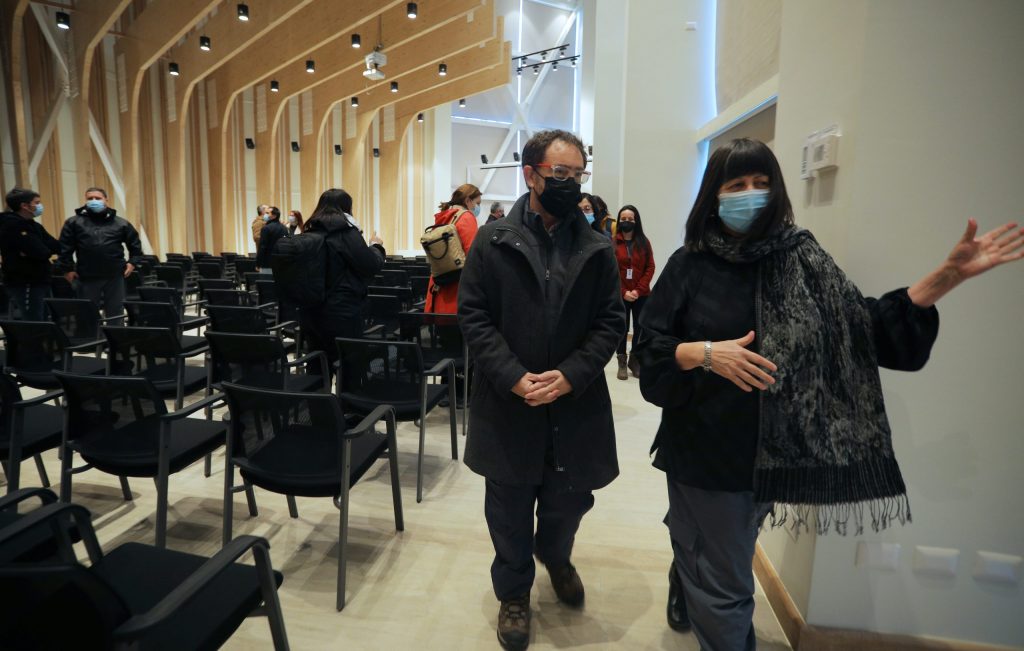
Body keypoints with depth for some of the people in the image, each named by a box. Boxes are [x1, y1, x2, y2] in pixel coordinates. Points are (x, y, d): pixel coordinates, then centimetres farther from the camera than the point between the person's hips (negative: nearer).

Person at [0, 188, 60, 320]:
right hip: (24, 285, -9)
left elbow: (57, 247, 5)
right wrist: (49, 250, -3)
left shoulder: (33, 225, 14)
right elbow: (42, 252, -23)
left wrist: (33, 251, -10)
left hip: (39, 282, 9)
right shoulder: (12, 225, -13)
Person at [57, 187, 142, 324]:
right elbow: (64, 248, 4)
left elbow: (135, 244, 14)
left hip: (114, 276, 0)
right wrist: (67, 269, -1)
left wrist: (132, 262, 4)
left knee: (115, 314, 8)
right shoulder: (74, 222, 3)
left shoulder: (120, 223, 5)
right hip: (87, 277, 0)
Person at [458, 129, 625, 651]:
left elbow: (611, 321, -1)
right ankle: (514, 591, 42)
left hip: (576, 406, 2)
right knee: (509, 511, 15)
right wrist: (514, 377, -16)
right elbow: (474, 316, -5)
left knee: (568, 500, 19)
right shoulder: (493, 240, -3)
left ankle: (556, 557, 53)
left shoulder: (597, 249, 2)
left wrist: (570, 376, -14)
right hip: (507, 405, -1)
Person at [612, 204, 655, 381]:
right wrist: (623, 292, -13)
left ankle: (635, 361, 21)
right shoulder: (612, 243, -2)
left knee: (640, 328, 5)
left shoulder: (644, 242, 4)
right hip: (620, 295, -1)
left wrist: (638, 290, -11)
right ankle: (622, 363, 19)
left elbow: (650, 268, 0)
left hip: (641, 295, 2)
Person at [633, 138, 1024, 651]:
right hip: (702, 448, -3)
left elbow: (868, 328, -4)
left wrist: (948, 276, -13)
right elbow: (649, 351, -7)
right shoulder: (690, 265, -6)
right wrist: (705, 352, -23)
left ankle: (687, 606, 53)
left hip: (766, 449, 3)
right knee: (721, 583, 7)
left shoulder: (799, 257, 1)